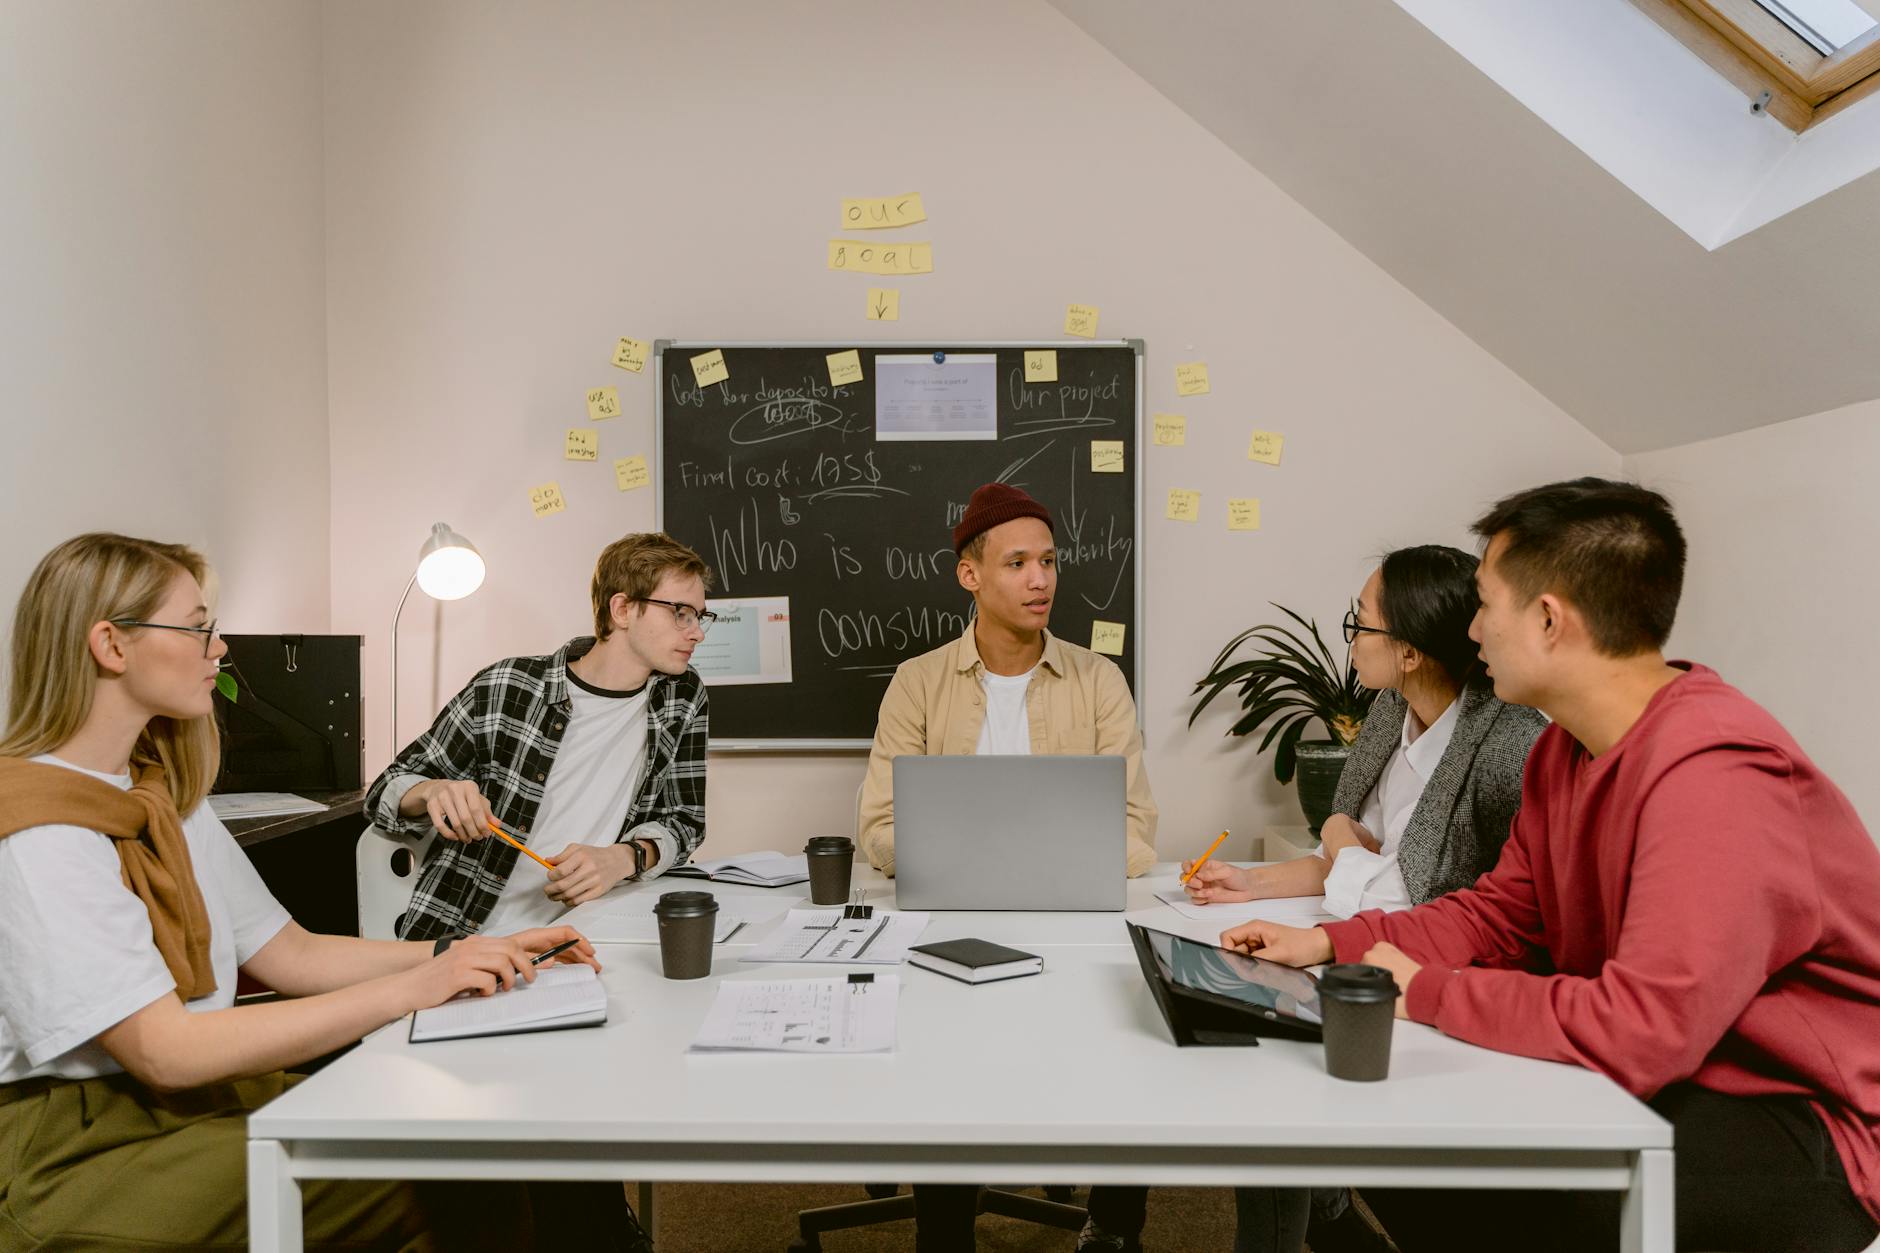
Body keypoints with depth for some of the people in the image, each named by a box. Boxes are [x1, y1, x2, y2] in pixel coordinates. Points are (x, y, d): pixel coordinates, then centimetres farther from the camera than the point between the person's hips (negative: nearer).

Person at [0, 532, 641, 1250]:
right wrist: (411, 988, -24)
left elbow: (291, 956, 10)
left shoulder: (162, 798, 12)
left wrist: (473, 955, -2)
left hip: (199, 1094, 8)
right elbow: (164, 1049, -22)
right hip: (69, 1156, -7)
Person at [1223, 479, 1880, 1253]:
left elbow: (1645, 1031, -33)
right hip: (1661, 1078, 8)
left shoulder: (1713, 775, -28)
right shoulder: (1563, 752, 3)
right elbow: (1501, 916, 10)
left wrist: (1429, 992, -20)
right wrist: (1330, 944, -2)